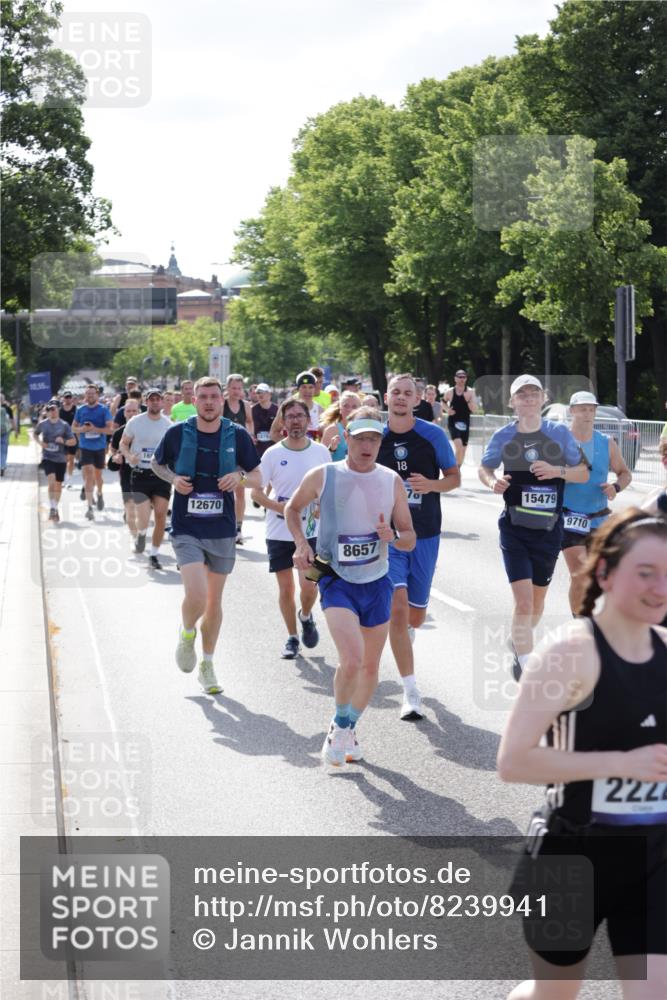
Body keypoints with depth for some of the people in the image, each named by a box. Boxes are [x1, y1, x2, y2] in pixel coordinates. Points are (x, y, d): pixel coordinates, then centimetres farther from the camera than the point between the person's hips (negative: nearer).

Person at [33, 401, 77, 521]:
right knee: (51, 480, -22)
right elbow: (35, 434, 20)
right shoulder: (43, 424, 0)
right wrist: (40, 442, 1)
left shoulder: (64, 425, -2)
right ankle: (52, 508, -17)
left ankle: (55, 509, 28)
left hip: (60, 459, 1)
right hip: (47, 458, -1)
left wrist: (64, 441, -19)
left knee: (58, 485, 10)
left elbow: (73, 441, 1)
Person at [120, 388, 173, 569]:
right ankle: (140, 535, 26)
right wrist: (129, 456, -12)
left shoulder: (168, 424, 4)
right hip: (140, 474, -2)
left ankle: (154, 554, 12)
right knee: (144, 518, -11)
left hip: (162, 475, 2)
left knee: (161, 516, -3)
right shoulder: (135, 422, -1)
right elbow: (123, 443, 7)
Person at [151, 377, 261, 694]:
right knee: (196, 596, -18)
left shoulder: (237, 435, -1)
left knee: (214, 600, 11)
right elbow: (156, 463, 13)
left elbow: (258, 477, 7)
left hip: (222, 529, 2)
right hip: (186, 528, -2)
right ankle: (187, 633, 17)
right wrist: (173, 478, -7)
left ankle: (207, 666, 28)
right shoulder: (178, 433, -4)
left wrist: (240, 477, -15)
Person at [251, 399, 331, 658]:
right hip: (279, 532, 0)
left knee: (309, 585, -9)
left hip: (311, 531, 0)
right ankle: (292, 637, 21)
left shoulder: (321, 452, 1)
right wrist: (281, 507, -18)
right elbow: (256, 492, -2)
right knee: (285, 589, 4)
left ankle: (306, 617, 24)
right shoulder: (273, 454, -4)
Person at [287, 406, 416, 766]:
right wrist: (302, 545, -2)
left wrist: (393, 537, -18)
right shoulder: (322, 476, -6)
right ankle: (340, 727, 5)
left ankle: (349, 729, 35)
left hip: (377, 583, 4)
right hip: (336, 581, -4)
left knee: (370, 666, 11)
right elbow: (292, 509, 13)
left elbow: (410, 539, 5)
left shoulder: (391, 482, 0)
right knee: (351, 660, -20)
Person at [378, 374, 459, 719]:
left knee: (416, 613, 12)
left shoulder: (433, 435, -3)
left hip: (425, 534, 1)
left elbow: (454, 477, 2)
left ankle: (404, 640, 51)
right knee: (398, 607, -15)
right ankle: (411, 693, -11)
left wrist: (431, 485, -16)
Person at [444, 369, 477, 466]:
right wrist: (447, 410, -2)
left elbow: (474, 410, -7)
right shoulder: (450, 392, -2)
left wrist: (468, 400, -23)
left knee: (463, 448, 9)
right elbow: (444, 402, 18)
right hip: (453, 422, -3)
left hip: (465, 423, 3)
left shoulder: (470, 392, -2)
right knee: (458, 445, -24)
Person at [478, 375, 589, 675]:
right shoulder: (503, 437, -3)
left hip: (549, 528, 2)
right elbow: (484, 468, 11)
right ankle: (525, 666, -6)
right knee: (523, 600, -14)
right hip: (515, 528, -2)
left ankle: (518, 640, 46)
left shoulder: (560, 433, -3)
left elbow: (583, 473, 2)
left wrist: (557, 471, -18)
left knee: (538, 598, 17)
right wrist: (492, 481, -12)